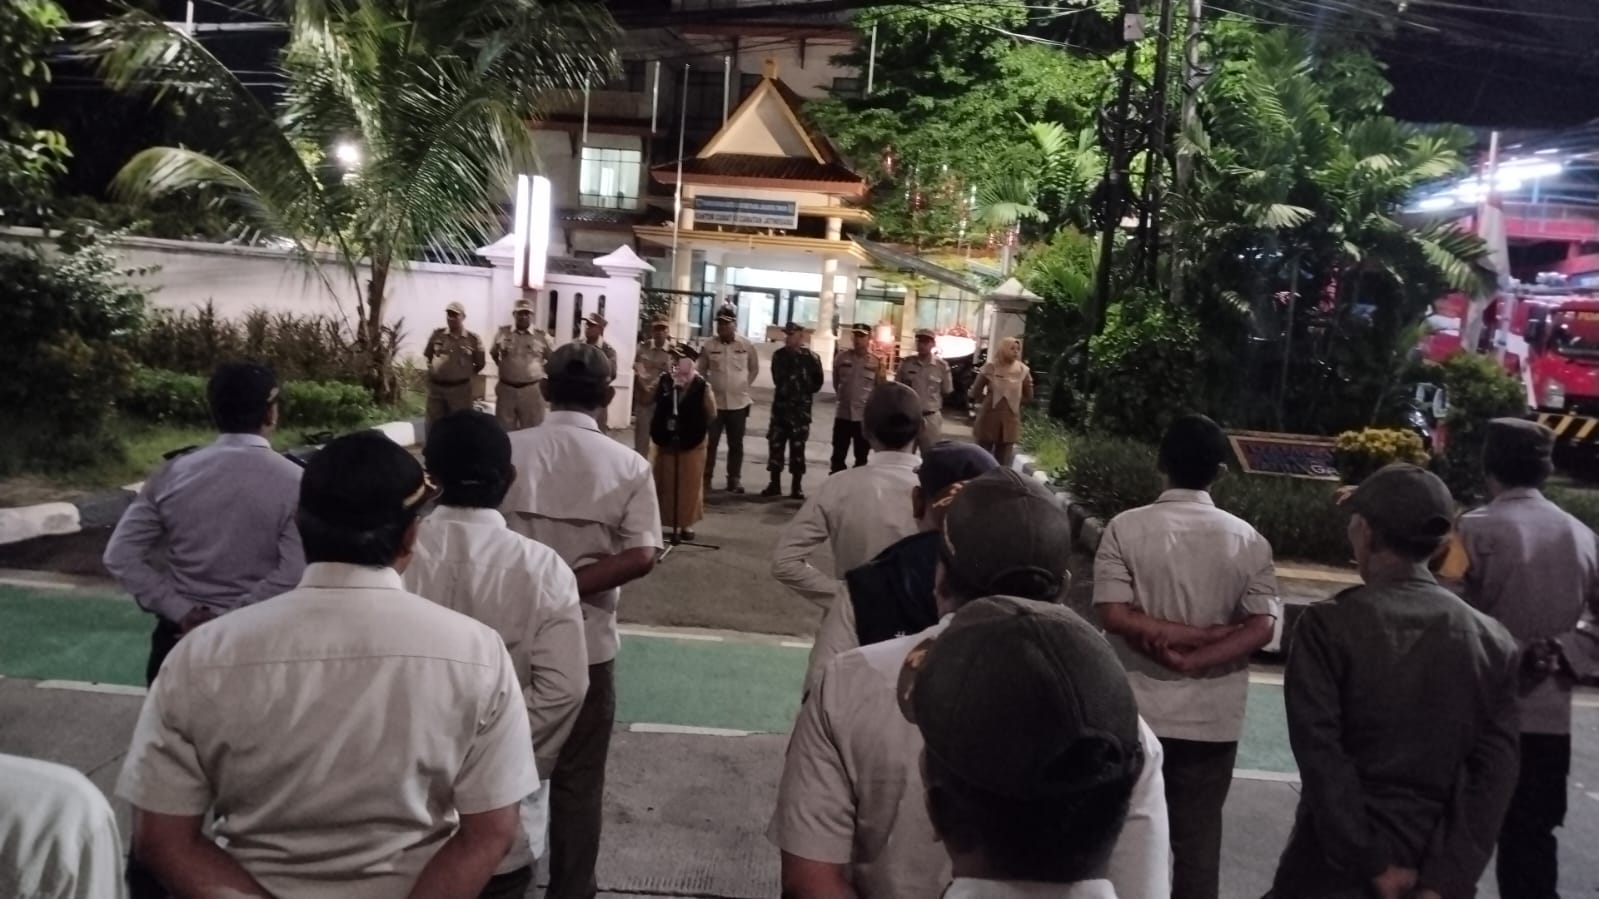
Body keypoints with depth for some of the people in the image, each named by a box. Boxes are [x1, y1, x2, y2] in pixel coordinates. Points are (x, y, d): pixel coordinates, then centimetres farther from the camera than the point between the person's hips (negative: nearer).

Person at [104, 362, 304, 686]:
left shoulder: (172, 473, -2)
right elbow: (295, 577, -24)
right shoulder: (293, 482, -14)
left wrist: (181, 611, -5)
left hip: (180, 637, 3)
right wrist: (230, 618, -15)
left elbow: (121, 557, -3)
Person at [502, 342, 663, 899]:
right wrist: (569, 586, -15)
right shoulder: (628, 466, -7)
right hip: (586, 641, -1)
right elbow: (641, 557, -17)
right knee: (578, 780, 15)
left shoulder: (506, 450, -6)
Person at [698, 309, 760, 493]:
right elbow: (702, 370, 8)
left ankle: (735, 480, 18)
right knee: (710, 443, 2)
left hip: (738, 402, 0)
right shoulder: (709, 346, -4)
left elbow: (754, 368, 11)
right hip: (715, 402, 0)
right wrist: (709, 386, 2)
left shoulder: (746, 346, -3)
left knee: (736, 444, 9)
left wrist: (744, 385, 5)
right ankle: (706, 479, 10)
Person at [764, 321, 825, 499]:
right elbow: (777, 378, 13)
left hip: (800, 409, -4)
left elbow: (817, 382, 0)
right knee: (775, 445, 4)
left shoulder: (811, 358, -5)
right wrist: (784, 390, 4)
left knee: (797, 448, 0)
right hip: (780, 406, 4)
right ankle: (775, 484, 15)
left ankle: (797, 487, 6)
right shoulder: (779, 355, 6)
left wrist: (804, 393, -1)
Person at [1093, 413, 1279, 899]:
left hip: (1137, 710, -1)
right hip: (1212, 716, 1)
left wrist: (1188, 637, -10)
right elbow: (1261, 627, -10)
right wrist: (1198, 658, -13)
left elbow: (1117, 616, -16)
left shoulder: (1127, 528, -9)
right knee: (1199, 831, 14)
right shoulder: (1248, 540, -4)